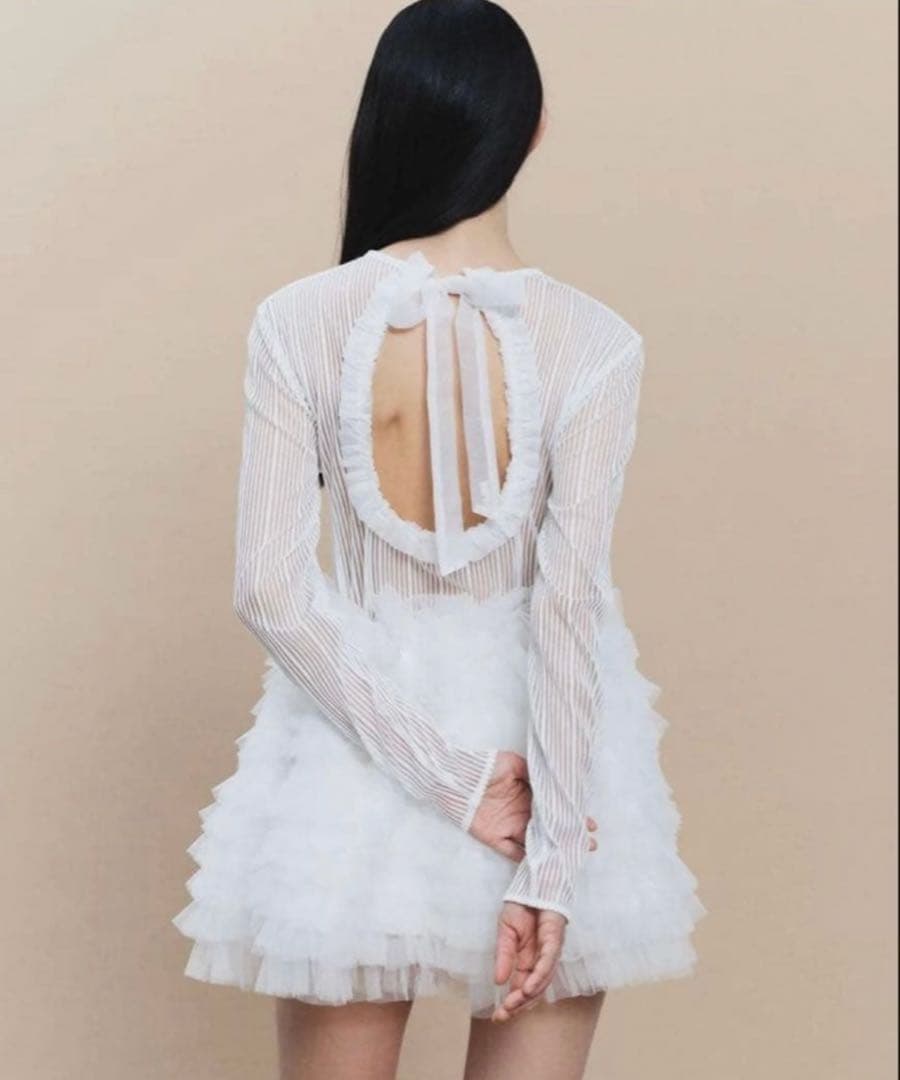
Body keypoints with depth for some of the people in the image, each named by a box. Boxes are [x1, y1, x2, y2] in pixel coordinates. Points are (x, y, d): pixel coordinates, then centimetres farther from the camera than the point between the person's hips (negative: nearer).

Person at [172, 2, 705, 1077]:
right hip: (538, 734, 0)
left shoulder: (297, 324, -11)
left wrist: (448, 776, -13)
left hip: (355, 748, 1)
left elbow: (271, 589, -15)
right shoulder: (591, 341, -14)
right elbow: (570, 602, -18)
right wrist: (550, 859, -15)